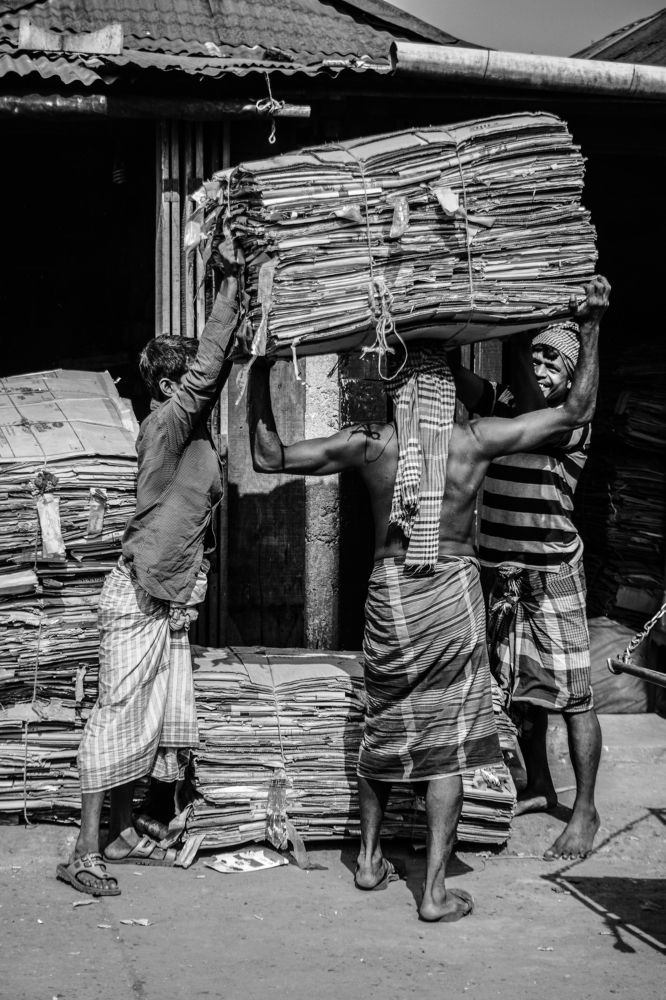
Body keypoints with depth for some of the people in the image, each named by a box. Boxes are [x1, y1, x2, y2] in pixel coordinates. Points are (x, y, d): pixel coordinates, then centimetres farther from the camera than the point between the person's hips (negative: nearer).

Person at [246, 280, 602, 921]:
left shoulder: (368, 444, -4)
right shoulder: (475, 441, -6)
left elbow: (268, 456, -1)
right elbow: (575, 412, 1)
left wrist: (259, 373, 5)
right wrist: (591, 326, 9)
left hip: (388, 594, 2)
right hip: (453, 590, -1)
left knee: (384, 725, 20)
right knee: (447, 738, 3)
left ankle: (369, 857, 30)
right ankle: (435, 891, 3)